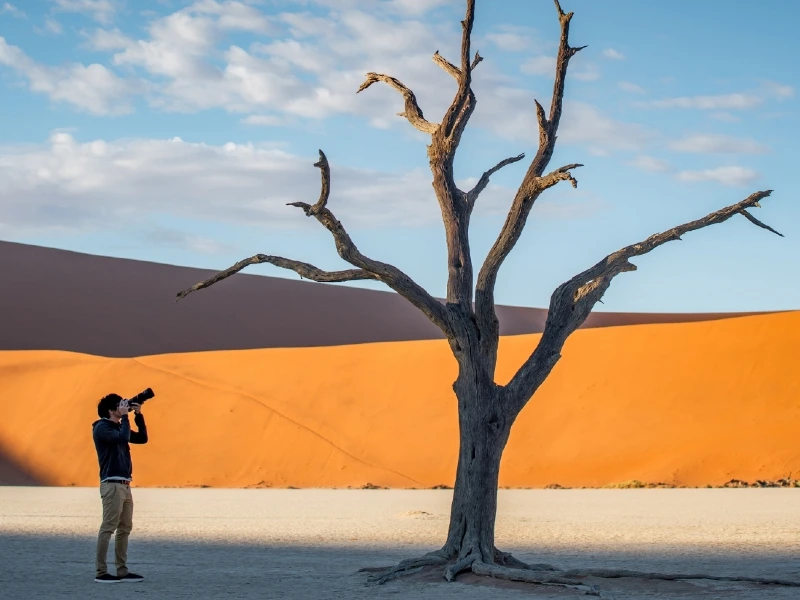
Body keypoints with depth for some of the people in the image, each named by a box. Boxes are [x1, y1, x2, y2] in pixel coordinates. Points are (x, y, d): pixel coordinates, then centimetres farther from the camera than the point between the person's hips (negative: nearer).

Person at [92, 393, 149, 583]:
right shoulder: (102, 427, -8)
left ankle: (122, 571, 11)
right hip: (112, 485, -9)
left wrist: (138, 415, 10)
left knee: (125, 528, 8)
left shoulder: (118, 427, 18)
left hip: (124, 485, 9)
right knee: (108, 528, -10)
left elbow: (142, 438, 18)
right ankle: (101, 572, -10)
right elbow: (123, 437, -24)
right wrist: (125, 416, -13)